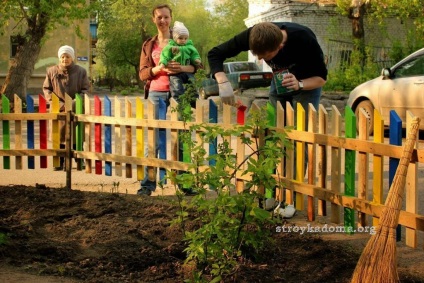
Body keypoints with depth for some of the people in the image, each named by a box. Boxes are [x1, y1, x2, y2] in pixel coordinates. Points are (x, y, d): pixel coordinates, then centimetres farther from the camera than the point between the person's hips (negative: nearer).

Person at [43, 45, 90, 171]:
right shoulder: (52, 71, 4)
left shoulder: (81, 71, 3)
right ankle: (60, 163, 9)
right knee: (59, 136, 2)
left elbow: (85, 89, 3)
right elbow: (46, 89, 7)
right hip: (59, 109, 0)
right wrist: (58, 103, -8)